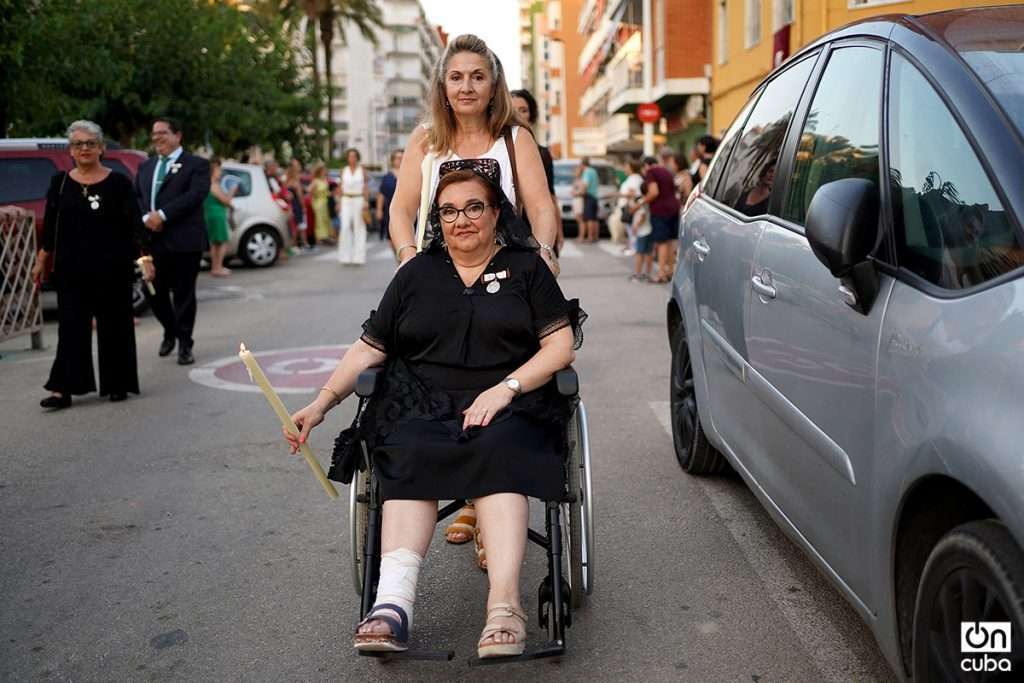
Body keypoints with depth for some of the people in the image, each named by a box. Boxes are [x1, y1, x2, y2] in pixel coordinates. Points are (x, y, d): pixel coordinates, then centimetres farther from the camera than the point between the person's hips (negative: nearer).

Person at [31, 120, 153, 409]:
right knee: (71, 327, 0)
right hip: (71, 269, 2)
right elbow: (49, 226, 11)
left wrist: (145, 257, -14)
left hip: (112, 269, -2)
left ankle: (117, 385, 16)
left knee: (114, 326, 5)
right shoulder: (59, 183, 7)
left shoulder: (118, 183, -2)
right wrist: (41, 261, 10)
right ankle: (63, 389, -1)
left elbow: (134, 223, -5)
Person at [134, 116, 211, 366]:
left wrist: (163, 215, -18)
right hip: (152, 239, 5)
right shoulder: (146, 166, 18)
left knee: (183, 294, 0)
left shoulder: (196, 164, 0)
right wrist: (146, 217, -9)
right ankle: (170, 332, 33)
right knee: (155, 291, 9)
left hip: (183, 240, -5)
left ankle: (185, 344, 11)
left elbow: (195, 195, -14)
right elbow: (135, 197, 12)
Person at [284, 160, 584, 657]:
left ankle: (503, 603, -45)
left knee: (497, 453, -35)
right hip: (422, 407, 2)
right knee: (411, 458, -32)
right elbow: (368, 349, 16)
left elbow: (560, 345, 4)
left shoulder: (526, 268, 13)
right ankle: (393, 603, -43)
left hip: (507, 409, -1)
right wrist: (321, 404, 4)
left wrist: (505, 388, -11)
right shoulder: (416, 275, 19)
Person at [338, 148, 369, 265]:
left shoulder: (362, 170, 3)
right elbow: (341, 187, 12)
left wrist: (366, 201, -6)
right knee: (345, 227, -6)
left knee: (359, 227, -1)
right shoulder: (344, 171, 9)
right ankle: (346, 256, 0)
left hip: (359, 200, -1)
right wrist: (339, 202, 6)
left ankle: (358, 256, 4)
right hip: (346, 200, 1)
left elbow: (366, 187, 3)